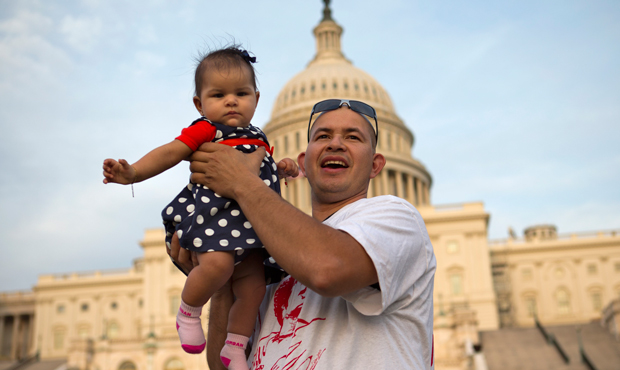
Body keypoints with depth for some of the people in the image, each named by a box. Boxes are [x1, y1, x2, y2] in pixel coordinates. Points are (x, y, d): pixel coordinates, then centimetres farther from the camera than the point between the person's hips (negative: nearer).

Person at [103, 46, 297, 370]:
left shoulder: (258, 139, 21)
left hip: (248, 223, 7)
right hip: (212, 213, -7)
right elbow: (170, 152, -9)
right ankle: (188, 313, -2)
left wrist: (281, 167, 16)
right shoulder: (205, 130, 1)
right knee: (217, 264, -33)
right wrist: (132, 172, -22)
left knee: (253, 287, 3)